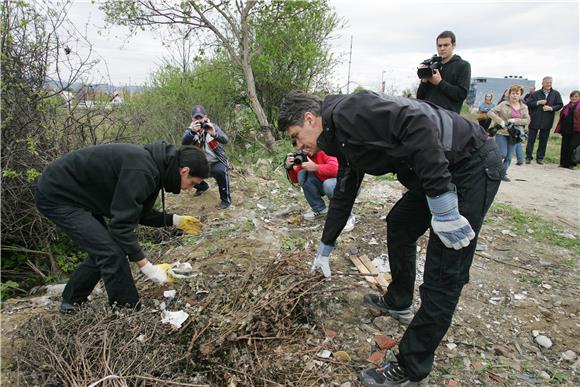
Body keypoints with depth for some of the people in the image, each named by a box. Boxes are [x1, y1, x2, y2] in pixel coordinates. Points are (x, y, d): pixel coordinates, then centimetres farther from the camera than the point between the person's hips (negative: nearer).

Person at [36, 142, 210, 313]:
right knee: (112, 252, -15)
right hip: (57, 196, -10)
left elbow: (139, 213, 10)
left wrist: (176, 220, 3)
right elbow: (122, 224, -29)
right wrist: (146, 266, -24)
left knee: (102, 249, 17)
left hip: (76, 194, 10)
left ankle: (72, 301, 35)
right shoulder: (140, 171, -31)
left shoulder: (152, 163, -1)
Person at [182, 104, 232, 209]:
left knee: (220, 171, -34)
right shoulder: (190, 130, -6)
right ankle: (202, 186, 23)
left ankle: (226, 199, -14)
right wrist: (192, 132, -48)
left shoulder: (212, 126, -10)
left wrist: (214, 134, -49)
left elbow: (225, 140, -27)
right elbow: (184, 143, -27)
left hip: (217, 162, -4)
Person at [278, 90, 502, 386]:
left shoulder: (348, 110, -17)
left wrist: (441, 203, -27)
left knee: (444, 275, -3)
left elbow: (419, 123, -29)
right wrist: (325, 249, 30)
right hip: (440, 170, 10)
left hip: (472, 165, -10)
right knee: (399, 225, 23)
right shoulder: (342, 142, 13)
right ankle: (398, 303, 43)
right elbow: (343, 197, 22)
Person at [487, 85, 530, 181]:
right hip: (501, 133, -4)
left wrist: (515, 120, -15)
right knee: (502, 154, -12)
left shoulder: (524, 107, 7)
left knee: (509, 156, 4)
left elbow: (527, 120, 2)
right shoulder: (504, 104, -4)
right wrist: (500, 121, -17)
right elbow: (490, 112, -8)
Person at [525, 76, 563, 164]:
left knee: (543, 140, 7)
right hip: (535, 121, -1)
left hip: (547, 121, 1)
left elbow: (560, 105, 3)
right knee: (531, 140, 2)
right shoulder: (535, 94, 4)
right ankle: (528, 157, 9)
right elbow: (528, 103, -3)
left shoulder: (556, 94, 6)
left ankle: (540, 157, 15)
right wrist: (538, 102, -14)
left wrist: (551, 108, -13)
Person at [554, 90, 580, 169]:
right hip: (566, 131, 5)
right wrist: (560, 129, 11)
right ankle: (564, 163, 13)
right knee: (565, 147, 6)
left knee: (573, 147, -8)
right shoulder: (566, 107, 16)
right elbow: (562, 119, 17)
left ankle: (572, 164, -1)